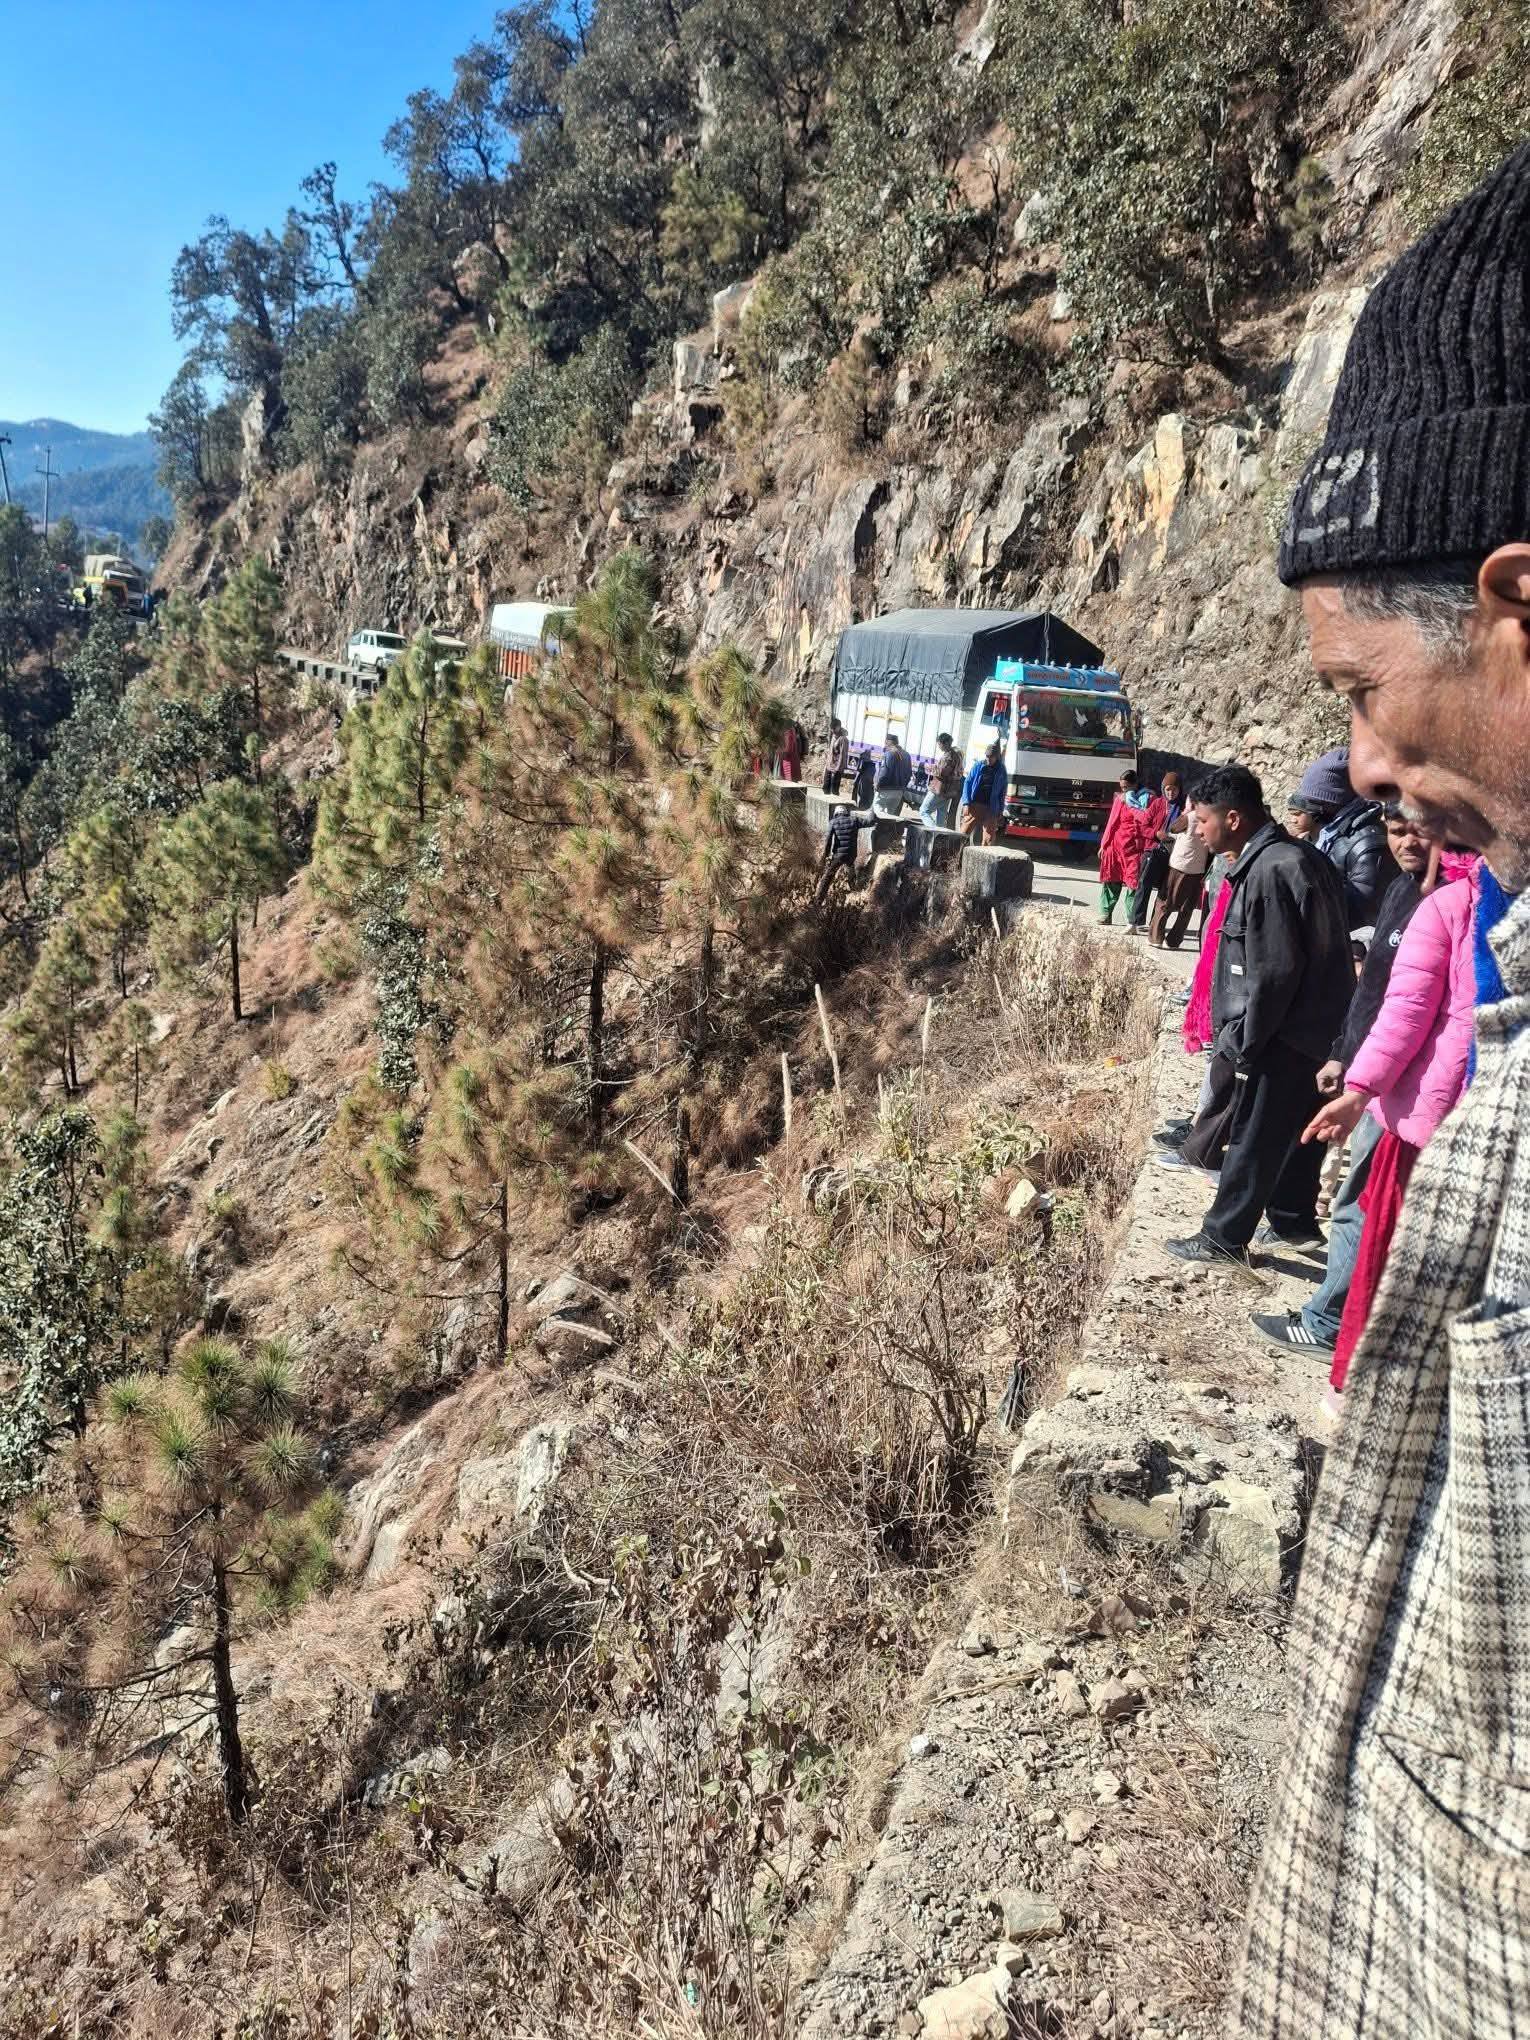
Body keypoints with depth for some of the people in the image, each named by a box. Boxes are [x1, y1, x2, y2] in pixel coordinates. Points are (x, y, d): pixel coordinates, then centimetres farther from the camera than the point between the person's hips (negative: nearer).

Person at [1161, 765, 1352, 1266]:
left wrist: (1239, 1046, -16)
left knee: (1252, 1139, 1)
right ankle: (1294, 1221, 35)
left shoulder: (1270, 871, -22)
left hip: (1282, 1036, -9)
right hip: (1309, 1027, 9)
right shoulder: (1295, 857, 9)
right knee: (1291, 1130, 21)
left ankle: (1223, 1239, 12)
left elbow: (1273, 973, -24)